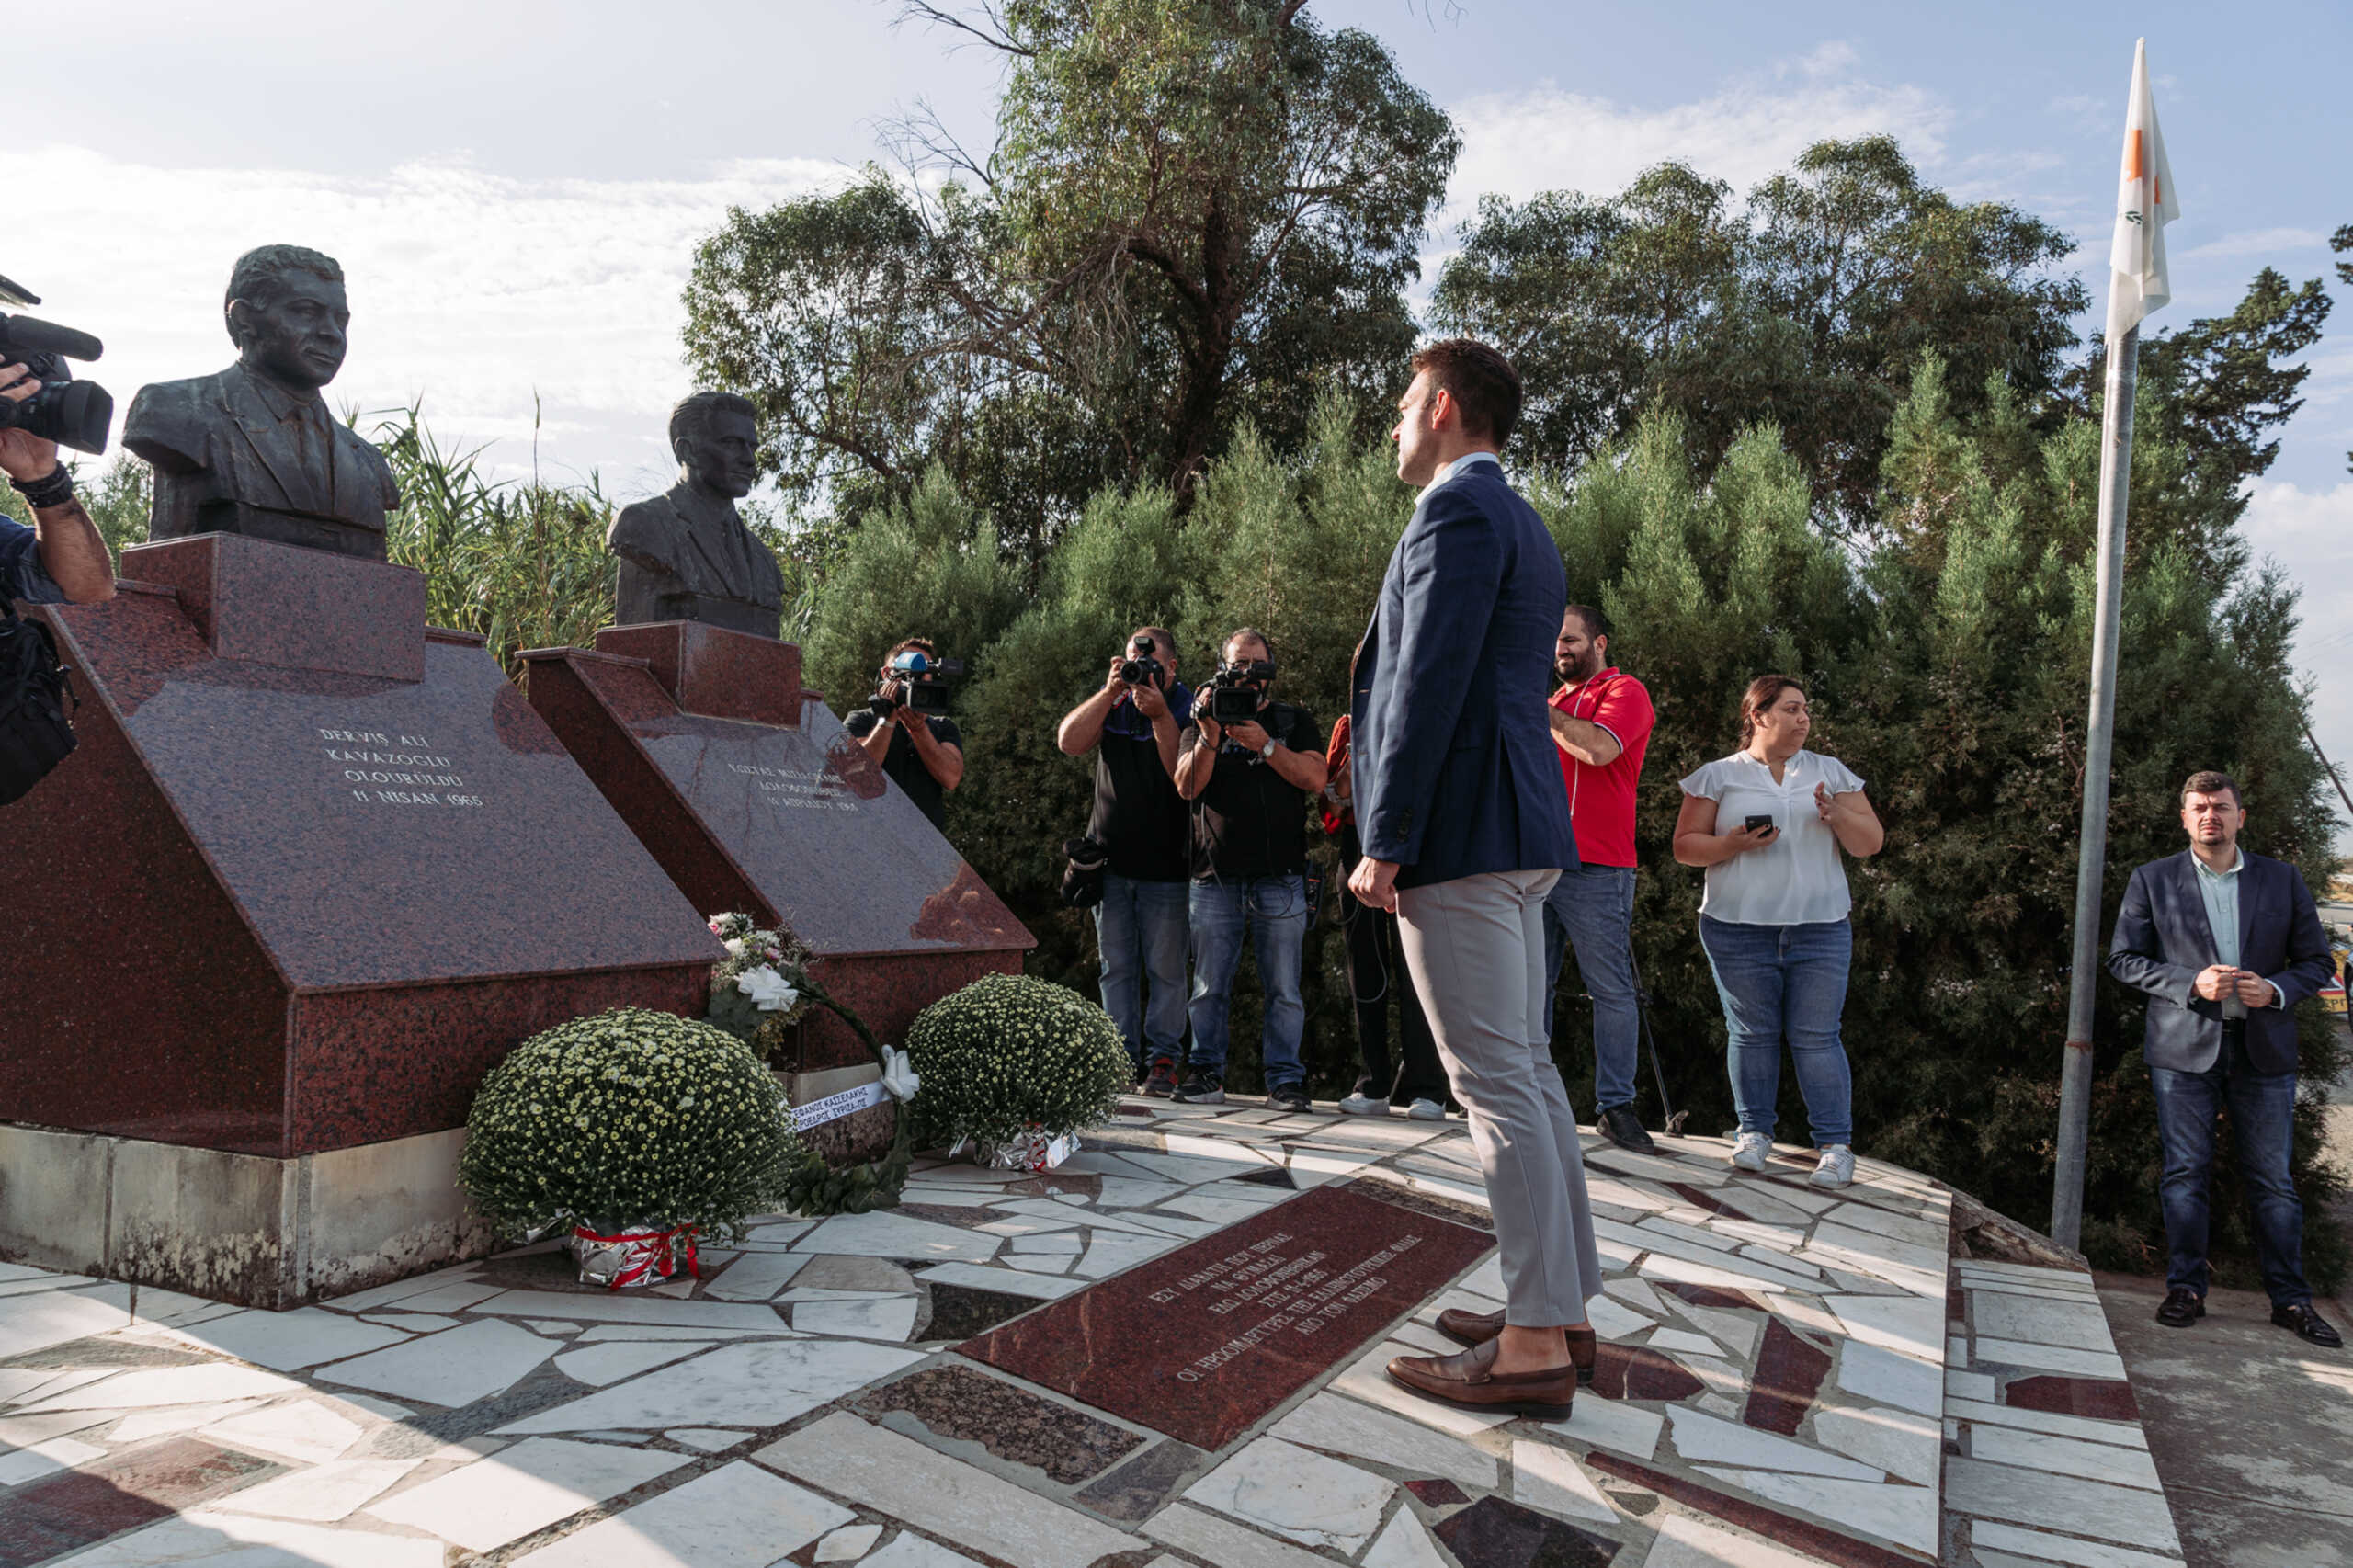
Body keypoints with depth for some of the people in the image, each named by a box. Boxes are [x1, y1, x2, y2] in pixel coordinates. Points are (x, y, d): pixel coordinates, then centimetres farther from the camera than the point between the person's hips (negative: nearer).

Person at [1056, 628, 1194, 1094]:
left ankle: (1162, 1059, 6)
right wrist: (1111, 691, -13)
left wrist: (1159, 714, -24)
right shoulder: (1112, 703, 9)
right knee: (1116, 967, 7)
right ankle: (1122, 1056, 14)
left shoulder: (1188, 710, -3)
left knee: (1166, 970, -1)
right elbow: (1069, 742, -7)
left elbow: (1183, 776, -17)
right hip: (1110, 860, 4)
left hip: (1165, 865, -4)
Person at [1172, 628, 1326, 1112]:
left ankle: (1285, 1079, 4)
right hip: (1215, 877, 1)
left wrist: (1264, 745, -14)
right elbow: (1187, 786, 1)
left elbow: (1314, 778, -3)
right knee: (1209, 986, 3)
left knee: (1283, 989, -1)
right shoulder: (1202, 721, 15)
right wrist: (1209, 739, -14)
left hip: (1280, 880, -1)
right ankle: (1205, 1073, 11)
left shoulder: (1294, 722, 13)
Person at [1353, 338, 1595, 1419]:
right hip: (1521, 837, 10)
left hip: (1460, 837, -10)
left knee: (1498, 1086, -7)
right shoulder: (1521, 527, 21)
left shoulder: (1456, 512, -10)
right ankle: (1561, 1307, 22)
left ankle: (1535, 1348, 1)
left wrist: (1386, 845, -17)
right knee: (1527, 1072, 13)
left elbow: (1429, 688, -19)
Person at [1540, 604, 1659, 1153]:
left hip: (1595, 870, -7)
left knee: (1611, 991, -3)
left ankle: (1615, 1106, 2)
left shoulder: (1625, 691, 2)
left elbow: (1599, 748, -18)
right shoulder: (1556, 702, 24)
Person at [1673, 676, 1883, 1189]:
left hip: (1820, 928, 1)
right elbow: (1684, 847, 5)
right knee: (1751, 1032, 4)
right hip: (1739, 929, -1)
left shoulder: (1832, 773, 13)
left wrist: (1837, 814, -10)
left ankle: (1836, 1145, 4)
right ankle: (1754, 1132, 17)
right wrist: (1732, 844, -13)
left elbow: (1872, 842, 9)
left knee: (1816, 1036, -2)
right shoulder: (1719, 776, 7)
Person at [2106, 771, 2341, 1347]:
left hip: (2264, 1048, 1)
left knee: (2272, 1179, 5)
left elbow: (2317, 962, 10)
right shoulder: (2152, 880, 5)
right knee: (2184, 1172, 1)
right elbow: (2123, 959, 2)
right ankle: (2185, 1289, 10)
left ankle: (2290, 1299, 14)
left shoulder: (2283, 879, 9)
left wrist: (2276, 990, -11)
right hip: (2184, 1046, -1)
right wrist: (2191, 983, -13)